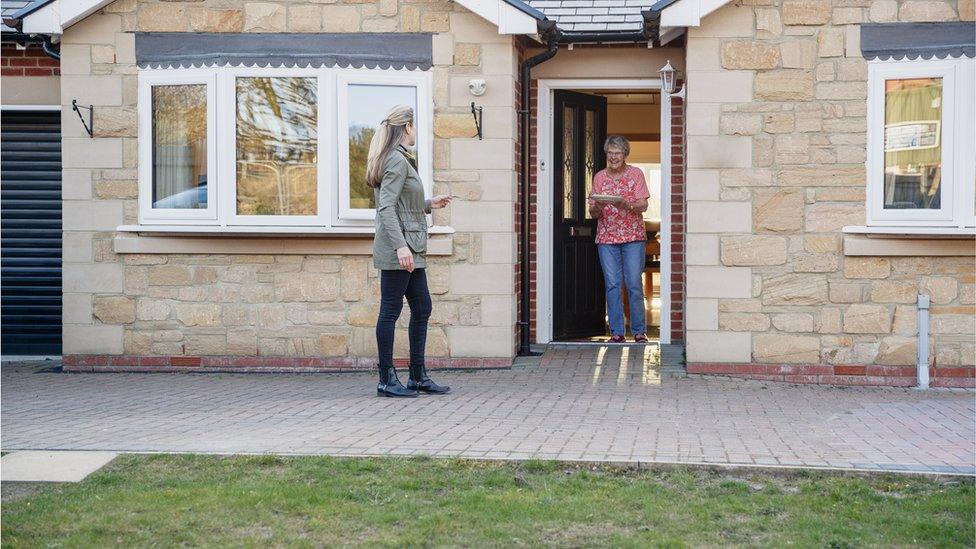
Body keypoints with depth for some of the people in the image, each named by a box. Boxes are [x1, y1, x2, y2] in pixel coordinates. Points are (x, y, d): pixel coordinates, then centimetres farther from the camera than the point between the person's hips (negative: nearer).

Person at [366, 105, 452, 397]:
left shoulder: (400, 159, 18)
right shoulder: (397, 160, -13)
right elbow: (386, 207, -21)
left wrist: (429, 204, 32)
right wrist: (400, 246, -27)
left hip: (410, 250, 10)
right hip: (398, 249, -10)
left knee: (422, 308, 13)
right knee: (391, 310, -4)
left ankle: (418, 376, 18)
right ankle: (387, 380, 1)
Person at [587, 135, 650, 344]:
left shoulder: (636, 174, 5)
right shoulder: (599, 177, 11)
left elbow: (643, 205, -4)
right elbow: (594, 214, 10)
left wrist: (625, 204, -23)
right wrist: (597, 207, -14)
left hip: (633, 236, -2)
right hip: (606, 238, 2)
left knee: (634, 284, -5)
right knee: (612, 285, -2)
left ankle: (639, 331, 4)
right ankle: (617, 332, 2)